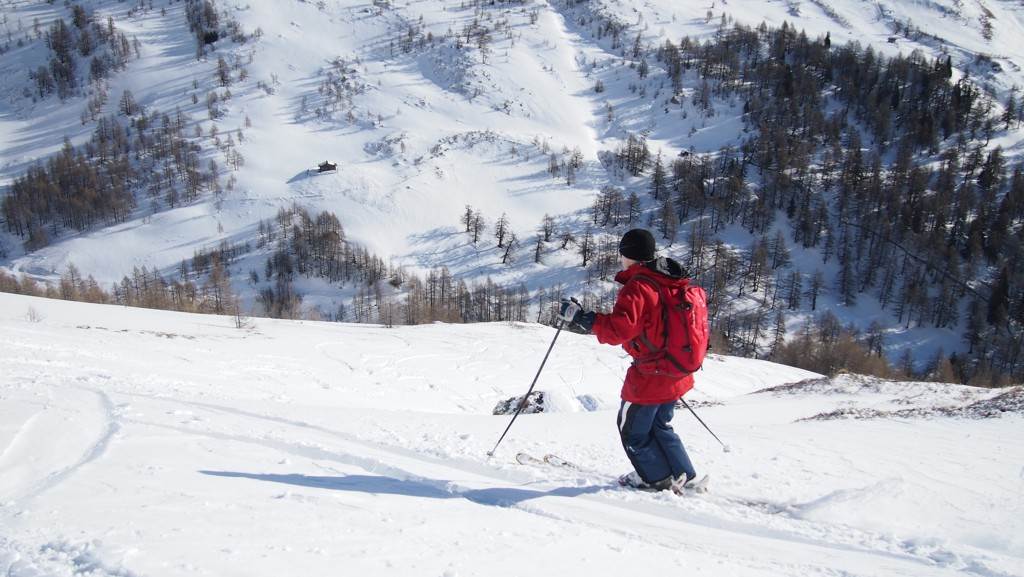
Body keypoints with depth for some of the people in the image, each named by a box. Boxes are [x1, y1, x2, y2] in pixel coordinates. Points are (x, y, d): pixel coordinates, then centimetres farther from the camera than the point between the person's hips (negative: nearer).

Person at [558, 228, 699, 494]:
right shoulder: (674, 283, 5)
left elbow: (620, 328, -30)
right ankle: (682, 474, 26)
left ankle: (657, 477, 20)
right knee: (660, 425, 26)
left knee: (633, 430, 12)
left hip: (650, 376, -8)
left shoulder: (637, 287, -20)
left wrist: (582, 318, -27)